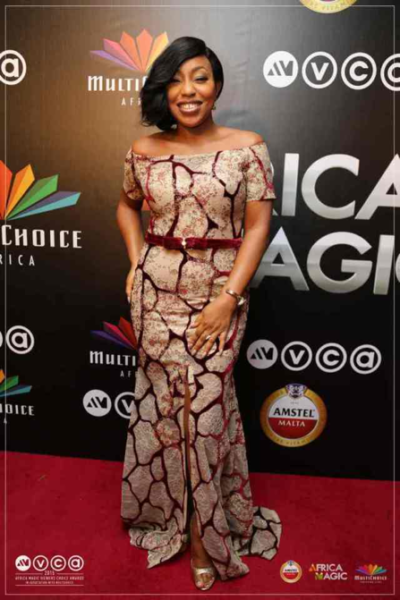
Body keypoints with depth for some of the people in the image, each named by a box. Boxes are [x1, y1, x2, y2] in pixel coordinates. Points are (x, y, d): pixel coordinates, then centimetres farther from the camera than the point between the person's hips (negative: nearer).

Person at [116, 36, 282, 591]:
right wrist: (136, 260, 8)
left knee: (207, 404, -2)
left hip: (221, 291, -2)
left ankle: (204, 528, 25)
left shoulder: (248, 147, -1)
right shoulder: (144, 151, 5)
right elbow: (127, 204, 22)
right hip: (157, 291, 2)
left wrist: (229, 298, -13)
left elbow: (258, 224, -5)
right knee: (166, 402, 6)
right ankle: (204, 529, 30)